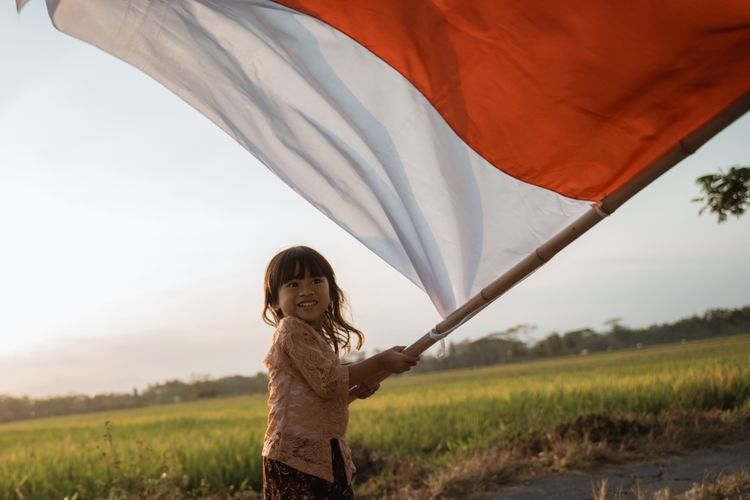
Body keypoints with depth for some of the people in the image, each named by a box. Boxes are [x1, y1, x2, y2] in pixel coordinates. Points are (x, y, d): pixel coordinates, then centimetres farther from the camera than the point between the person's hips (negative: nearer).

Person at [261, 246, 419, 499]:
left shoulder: (319, 338, 20)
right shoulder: (291, 330, -10)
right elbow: (327, 382, -17)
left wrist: (356, 391, 9)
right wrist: (380, 362, -12)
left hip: (328, 456, 10)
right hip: (296, 456, -10)